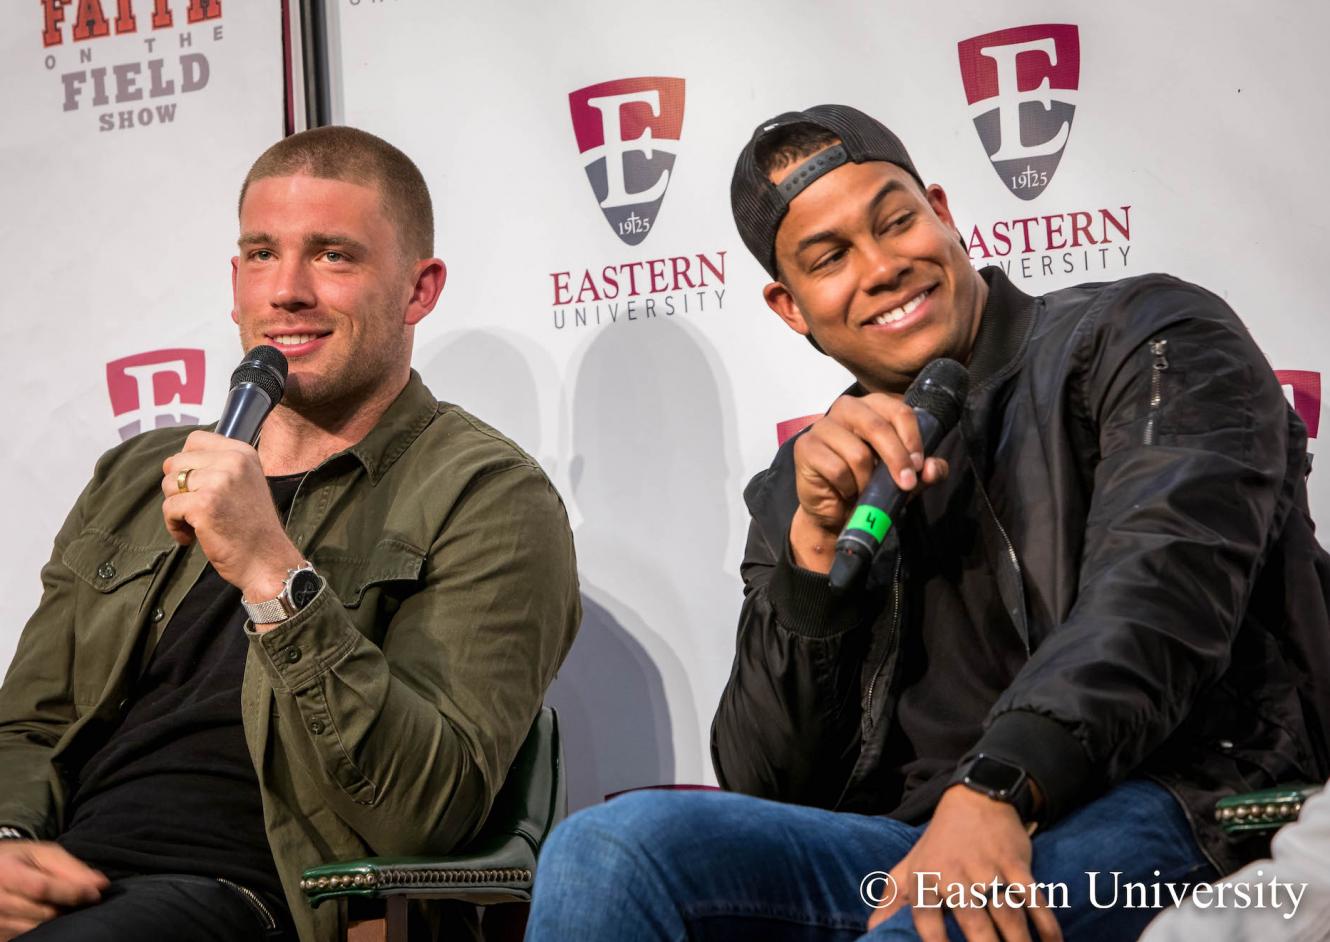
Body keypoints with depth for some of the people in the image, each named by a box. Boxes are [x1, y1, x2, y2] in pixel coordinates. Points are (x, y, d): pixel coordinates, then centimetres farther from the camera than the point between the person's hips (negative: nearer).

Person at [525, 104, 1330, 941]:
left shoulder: (1146, 340, 6)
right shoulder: (812, 485, 18)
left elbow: (1165, 575, -14)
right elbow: (763, 789, 10)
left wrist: (995, 789, -29)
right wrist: (816, 542, -3)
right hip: (911, 844, 5)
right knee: (608, 849, -22)